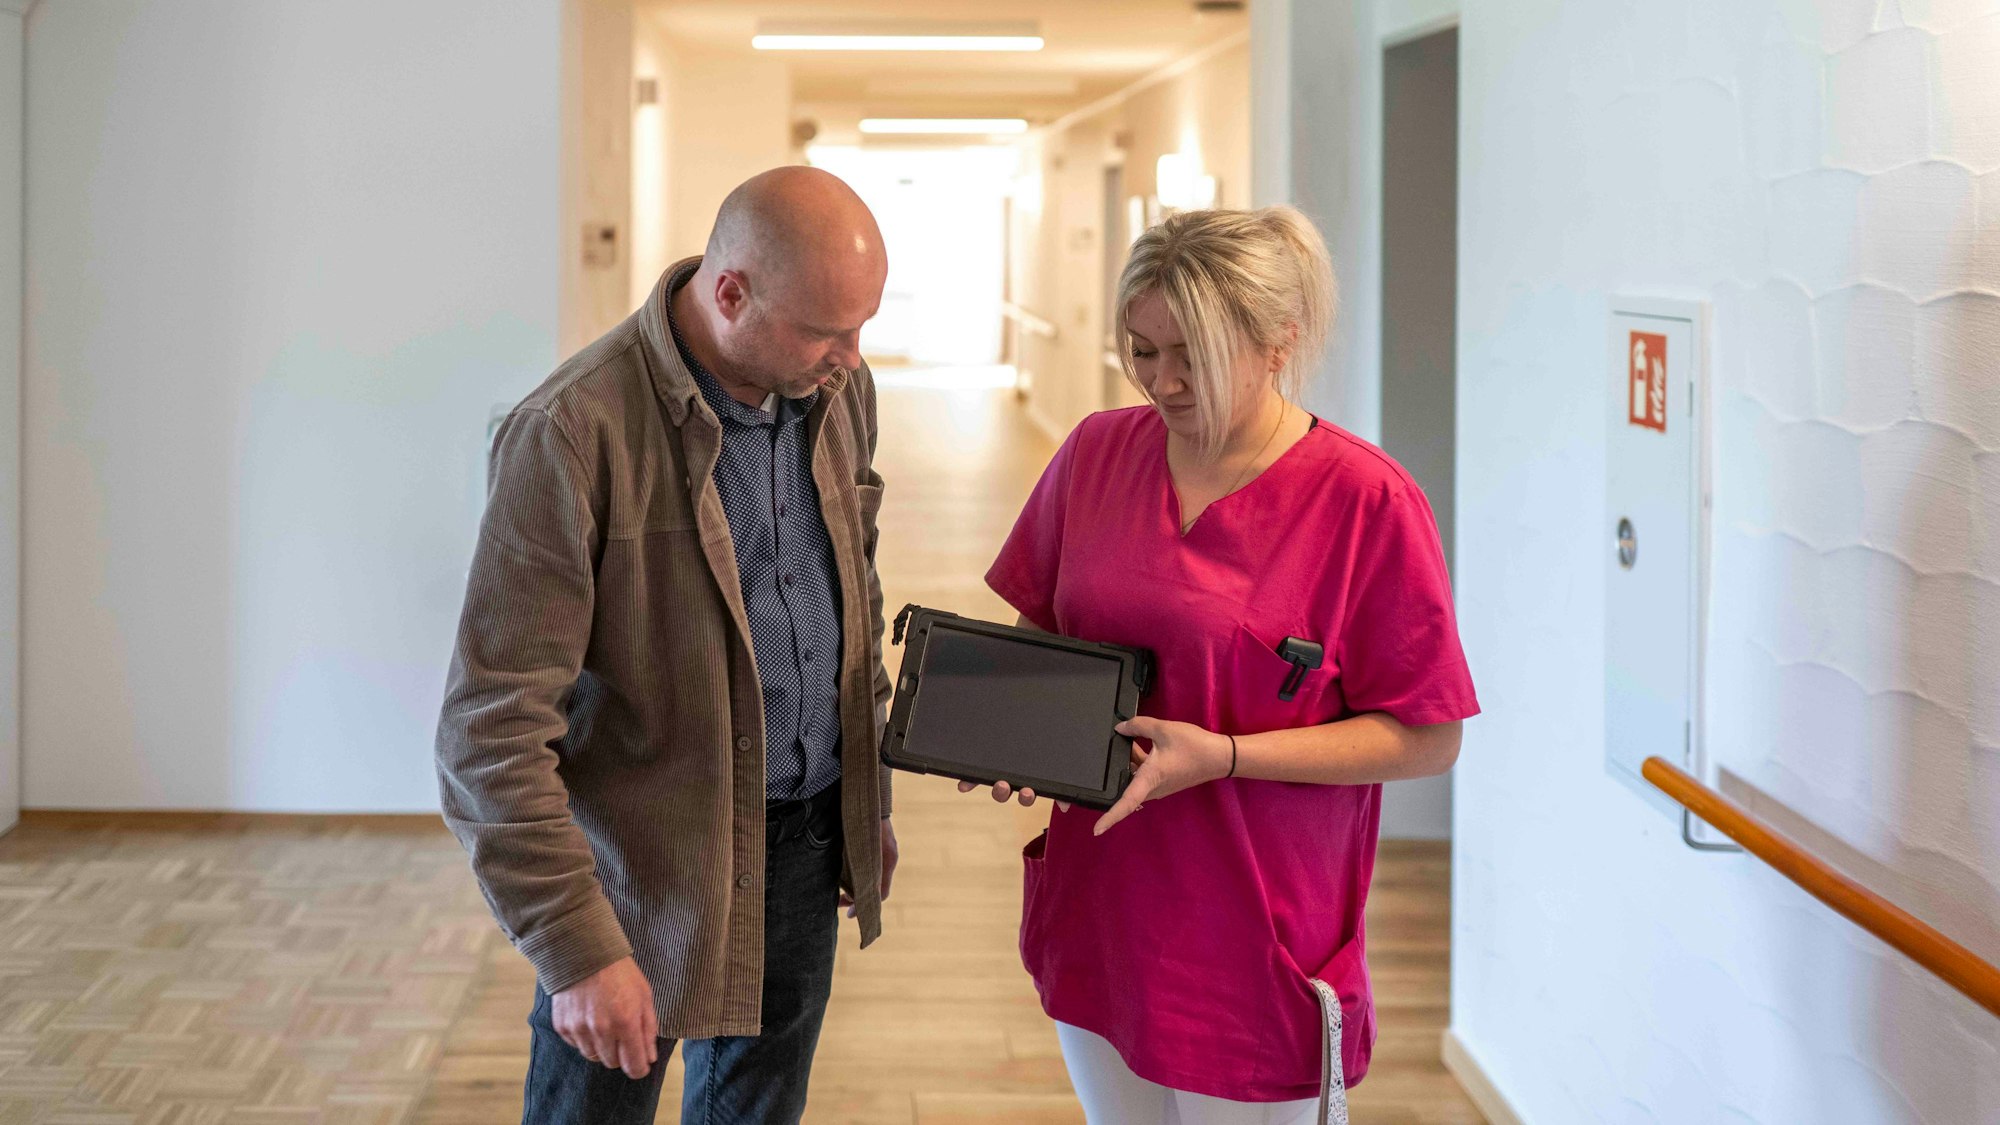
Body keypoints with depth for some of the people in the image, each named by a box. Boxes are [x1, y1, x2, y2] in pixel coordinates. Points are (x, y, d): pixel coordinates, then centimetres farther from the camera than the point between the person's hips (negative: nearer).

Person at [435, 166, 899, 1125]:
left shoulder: (838, 393, 0)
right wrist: (576, 949, -25)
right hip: (642, 867, -6)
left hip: (805, 848, 6)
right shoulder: (573, 434, -23)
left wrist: (870, 802, 19)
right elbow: (492, 728, -23)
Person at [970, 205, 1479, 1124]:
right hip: (1100, 921, 5)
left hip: (1257, 949, -5)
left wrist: (1223, 756, -21)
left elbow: (1427, 739, -12)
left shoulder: (1367, 501, -13)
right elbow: (1040, 633, 15)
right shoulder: (1098, 452, 2)